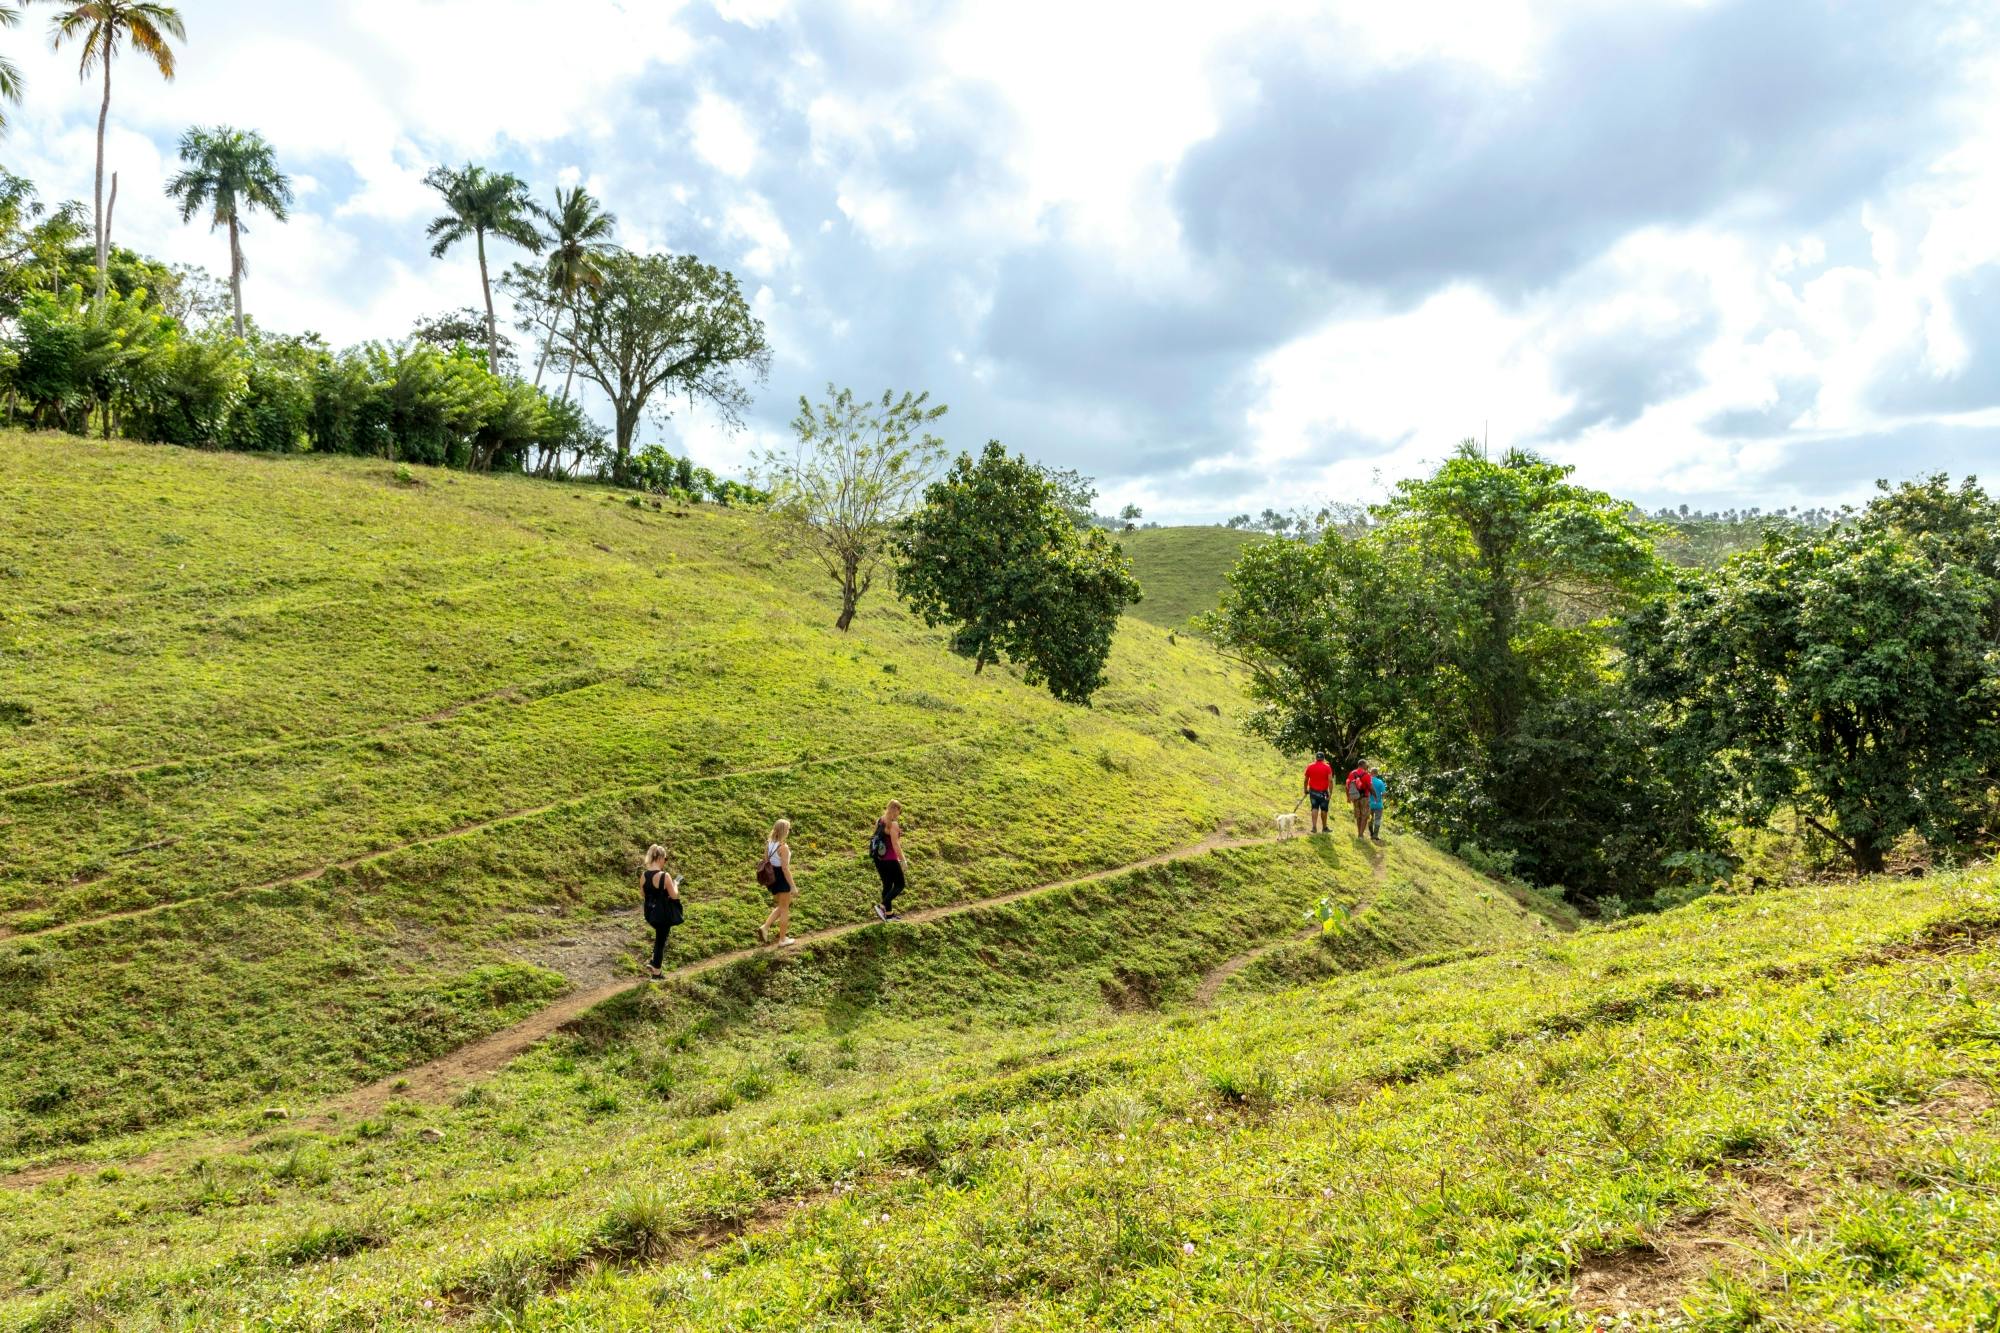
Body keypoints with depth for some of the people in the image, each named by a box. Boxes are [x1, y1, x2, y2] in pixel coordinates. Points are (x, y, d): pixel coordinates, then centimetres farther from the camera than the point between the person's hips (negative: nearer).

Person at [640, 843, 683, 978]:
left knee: (659, 937, 29)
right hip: (664, 914, -6)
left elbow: (642, 896, 7)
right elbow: (674, 896, -14)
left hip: (650, 913, 6)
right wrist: (675, 885, 3)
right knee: (661, 941, 8)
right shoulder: (665, 876, -22)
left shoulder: (643, 875, -3)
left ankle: (654, 964, 22)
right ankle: (656, 973, 16)